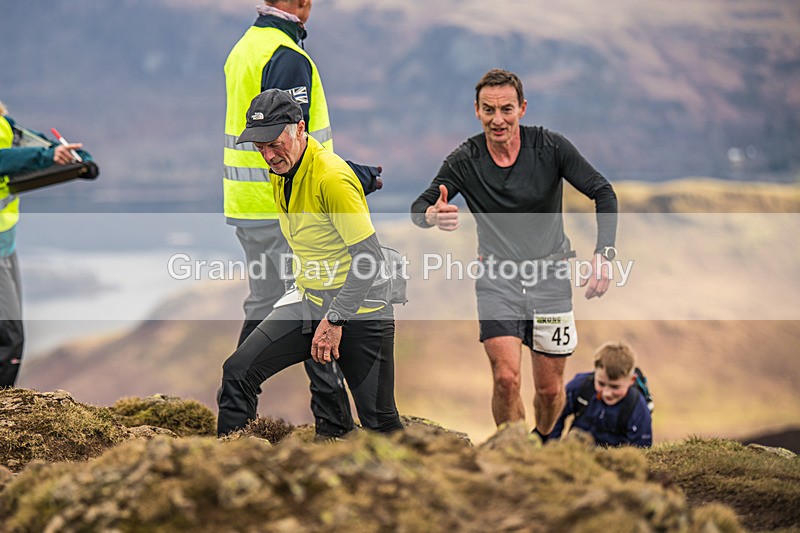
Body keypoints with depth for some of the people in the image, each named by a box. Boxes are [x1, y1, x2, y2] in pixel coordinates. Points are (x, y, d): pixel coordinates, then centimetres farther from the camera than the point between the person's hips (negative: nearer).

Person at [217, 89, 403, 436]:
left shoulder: (331, 177, -22)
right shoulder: (279, 172, 5)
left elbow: (369, 257, -22)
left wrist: (335, 320, -20)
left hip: (359, 310, -7)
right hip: (308, 303, 7)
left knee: (380, 421, -5)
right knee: (238, 372, -8)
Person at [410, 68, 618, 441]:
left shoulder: (550, 147, -9)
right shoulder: (464, 161, -8)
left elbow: (603, 192, -4)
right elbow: (419, 208, -5)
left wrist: (603, 254, -16)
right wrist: (433, 215, -31)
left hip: (550, 277, 1)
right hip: (498, 279, -1)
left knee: (550, 389, 6)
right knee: (506, 378, -18)